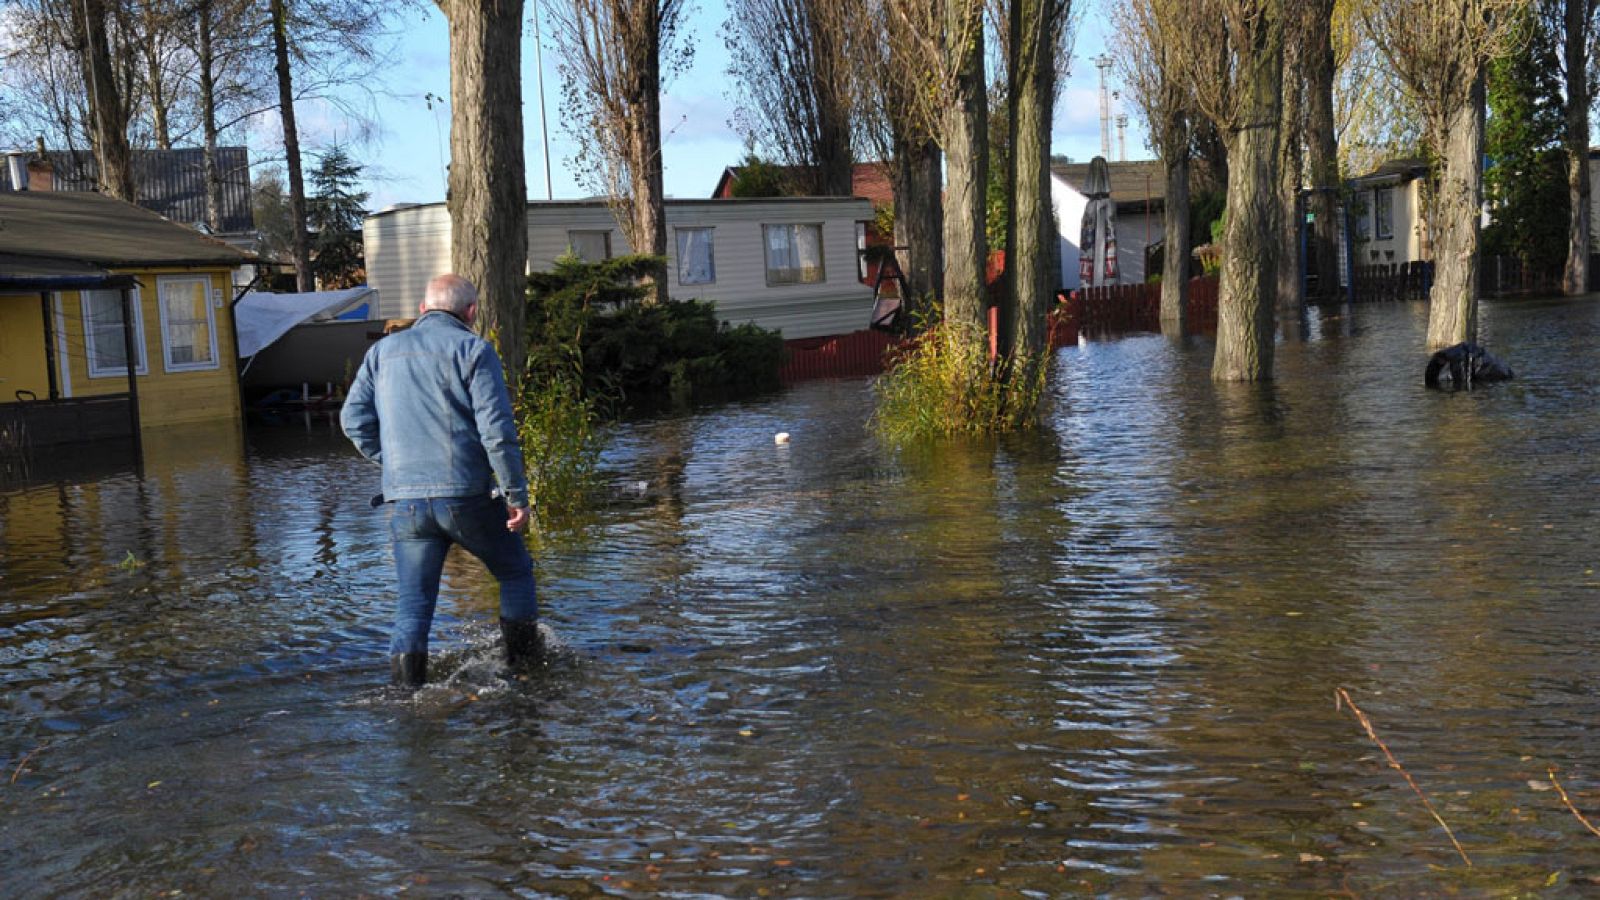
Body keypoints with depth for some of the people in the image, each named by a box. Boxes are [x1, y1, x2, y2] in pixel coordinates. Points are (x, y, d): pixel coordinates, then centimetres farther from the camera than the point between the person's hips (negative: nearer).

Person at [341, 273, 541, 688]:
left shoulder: (383, 350, 14)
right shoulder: (473, 349, -2)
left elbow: (354, 419, 10)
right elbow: (497, 429, -10)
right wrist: (517, 494, -7)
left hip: (404, 500, 4)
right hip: (466, 495, -3)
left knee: (413, 602, 9)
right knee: (516, 574, 17)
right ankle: (525, 669, 21)